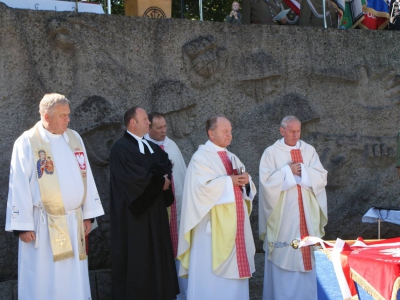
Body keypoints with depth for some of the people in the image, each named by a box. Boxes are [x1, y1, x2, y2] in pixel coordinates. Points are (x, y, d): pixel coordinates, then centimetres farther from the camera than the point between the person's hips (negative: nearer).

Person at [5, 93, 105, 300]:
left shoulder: (74, 138, 8)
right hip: (44, 225, -5)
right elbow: (19, 186, -9)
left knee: (74, 280, 11)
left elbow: (85, 176, 10)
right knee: (44, 282, 3)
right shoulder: (27, 142, -8)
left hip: (74, 222, 5)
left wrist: (88, 214, 8)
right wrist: (22, 225, -12)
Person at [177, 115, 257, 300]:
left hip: (234, 223, 7)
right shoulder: (201, 157, -6)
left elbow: (248, 188, 14)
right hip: (214, 225, -7)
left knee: (234, 267, 8)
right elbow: (203, 186, -19)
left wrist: (245, 181, -7)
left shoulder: (232, 158, 17)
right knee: (212, 272, -5)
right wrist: (229, 181, -14)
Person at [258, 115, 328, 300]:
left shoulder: (309, 151, 8)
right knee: (283, 255, -2)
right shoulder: (271, 152, -1)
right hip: (282, 212, -3)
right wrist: (288, 171, -13)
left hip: (306, 212, 3)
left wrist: (302, 171, -13)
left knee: (306, 252, 4)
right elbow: (266, 180, -11)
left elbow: (321, 177, 0)